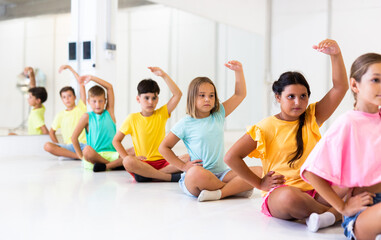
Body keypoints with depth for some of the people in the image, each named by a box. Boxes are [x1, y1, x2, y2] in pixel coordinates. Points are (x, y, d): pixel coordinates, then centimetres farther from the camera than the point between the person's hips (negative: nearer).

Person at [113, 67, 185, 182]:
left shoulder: (161, 114, 9)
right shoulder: (132, 119, 6)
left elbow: (177, 94, -2)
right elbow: (116, 140, 9)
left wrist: (163, 75, -7)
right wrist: (127, 158, -6)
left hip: (162, 162, 1)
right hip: (142, 164, -1)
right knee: (128, 162, -35)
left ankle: (148, 175, -25)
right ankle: (170, 177, -27)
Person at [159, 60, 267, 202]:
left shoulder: (219, 115, 12)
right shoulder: (185, 124, 1)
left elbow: (240, 95, 11)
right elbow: (164, 147, 5)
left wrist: (238, 71, -2)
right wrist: (183, 166, -4)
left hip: (221, 174, 4)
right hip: (193, 180, -4)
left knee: (258, 171, -17)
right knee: (197, 173, -42)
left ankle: (219, 193, -28)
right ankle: (237, 188, -19)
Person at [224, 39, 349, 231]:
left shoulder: (312, 118, 10)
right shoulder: (267, 127, -2)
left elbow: (340, 87, 1)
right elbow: (231, 157, -5)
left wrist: (336, 55, -15)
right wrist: (260, 184, -4)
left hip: (314, 191, 4)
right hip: (279, 192, -3)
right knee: (289, 197, -39)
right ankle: (334, 211, -17)